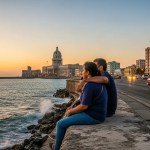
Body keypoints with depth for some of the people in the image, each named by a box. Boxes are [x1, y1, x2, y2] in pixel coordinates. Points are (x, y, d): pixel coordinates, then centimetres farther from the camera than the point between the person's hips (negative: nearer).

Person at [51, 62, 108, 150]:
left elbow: (84, 106, -22)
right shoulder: (98, 83, 10)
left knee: (60, 124, -3)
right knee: (65, 119, 19)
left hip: (92, 116, -10)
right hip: (94, 114, 10)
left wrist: (70, 111, -5)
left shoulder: (89, 85, -22)